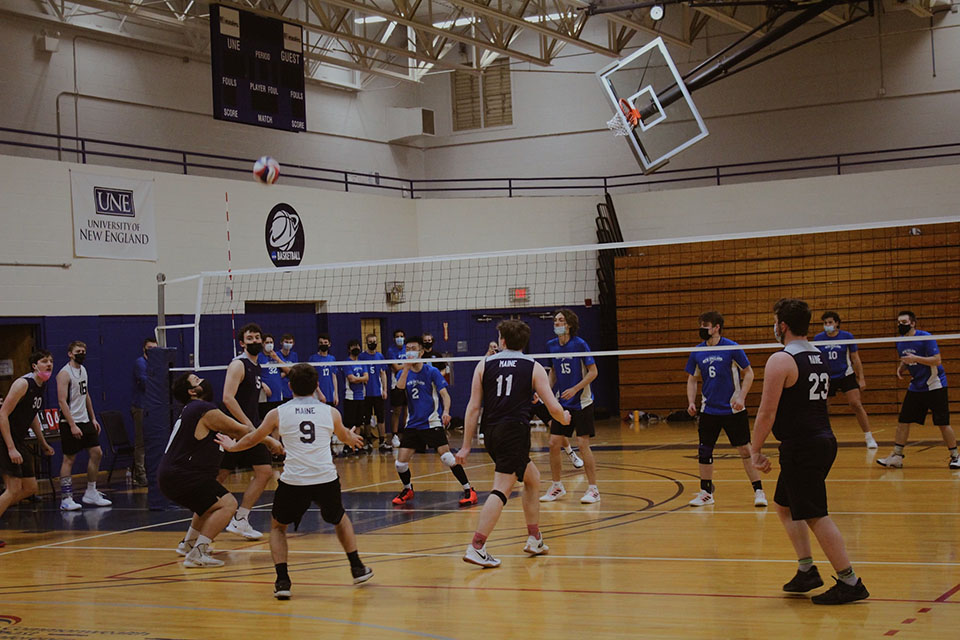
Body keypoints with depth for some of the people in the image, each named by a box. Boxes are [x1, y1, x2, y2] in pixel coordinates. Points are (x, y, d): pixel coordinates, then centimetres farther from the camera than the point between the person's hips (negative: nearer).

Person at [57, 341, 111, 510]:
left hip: (85, 420, 8)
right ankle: (66, 499, 0)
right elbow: (62, 401, -18)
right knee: (69, 459, -5)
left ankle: (91, 493, 16)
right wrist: (72, 425, -23)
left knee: (96, 453, 6)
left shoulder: (83, 370, 13)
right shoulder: (65, 373, -13)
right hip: (70, 422, -8)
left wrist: (93, 418, 18)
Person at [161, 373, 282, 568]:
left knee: (212, 502, 32)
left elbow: (234, 431, 23)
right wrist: (270, 441, 8)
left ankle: (188, 544, 41)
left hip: (170, 475, 11)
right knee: (228, 504, -17)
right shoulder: (206, 411, -13)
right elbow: (242, 431, -5)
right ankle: (197, 554, -22)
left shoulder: (192, 410, 18)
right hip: (181, 476, -11)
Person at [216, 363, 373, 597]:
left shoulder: (278, 414, 5)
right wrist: (352, 439, 58)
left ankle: (282, 580, 6)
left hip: (293, 482, -1)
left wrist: (232, 446, 43)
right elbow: (344, 435, 33)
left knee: (277, 526, 22)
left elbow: (251, 440, 21)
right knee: (340, 519, 31)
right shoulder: (331, 413, 9)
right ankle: (357, 568, 31)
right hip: (327, 480, 2)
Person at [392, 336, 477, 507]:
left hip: (432, 423, -4)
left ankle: (468, 490, -10)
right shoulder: (404, 373, 8)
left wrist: (446, 411, -26)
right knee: (401, 463, -1)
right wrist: (407, 368, -20)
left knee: (446, 456, -19)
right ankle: (407, 490, 27)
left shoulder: (432, 371, -2)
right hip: (412, 424, 4)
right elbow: (400, 386, -14)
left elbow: (445, 394, -9)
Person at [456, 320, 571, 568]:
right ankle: (476, 547, -20)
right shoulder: (534, 368, 4)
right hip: (515, 431, -5)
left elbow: (473, 408, 5)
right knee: (501, 490, -9)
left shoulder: (484, 365, 10)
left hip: (491, 433, 5)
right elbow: (554, 408, -1)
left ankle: (534, 539, 26)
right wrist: (565, 418, 22)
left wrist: (466, 445, 7)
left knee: (533, 478, 23)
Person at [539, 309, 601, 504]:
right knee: (554, 444, 2)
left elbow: (593, 372, -10)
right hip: (562, 403, 6)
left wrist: (575, 389, -20)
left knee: (583, 444, -8)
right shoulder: (551, 345, 5)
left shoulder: (579, 344, -12)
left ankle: (593, 489, 1)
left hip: (582, 402, -5)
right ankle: (556, 487, 17)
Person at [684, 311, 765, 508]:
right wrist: (691, 402, -1)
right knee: (704, 451, 5)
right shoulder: (697, 353, 3)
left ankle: (758, 491, 5)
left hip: (733, 410, -4)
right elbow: (692, 379, 13)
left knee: (745, 450, -3)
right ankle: (706, 493, 18)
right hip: (709, 410, 4)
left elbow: (749, 373, -3)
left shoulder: (732, 348, -9)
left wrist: (741, 397, -14)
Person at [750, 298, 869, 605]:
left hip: (802, 448, -9)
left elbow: (767, 412, -16)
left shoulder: (780, 361, -13)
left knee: (816, 516, -5)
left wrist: (755, 451, -7)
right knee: (784, 506, 20)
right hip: (824, 439, 9)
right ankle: (806, 571, 17)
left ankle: (850, 582, -4)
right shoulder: (819, 357, 14)